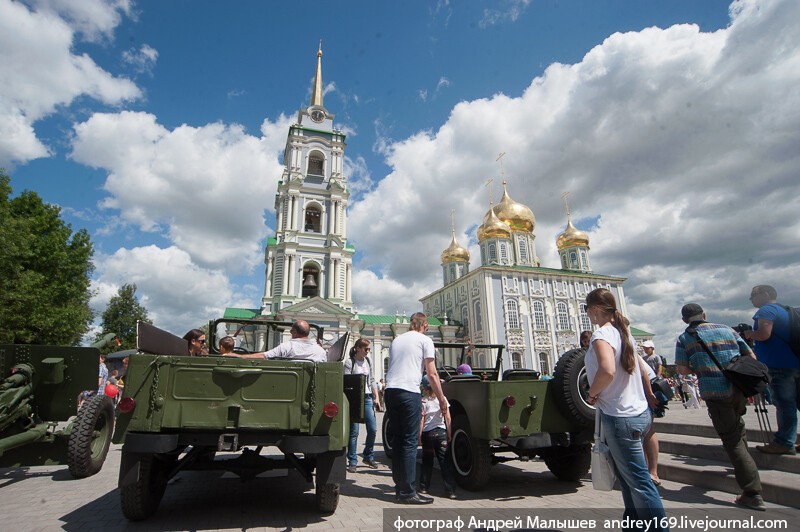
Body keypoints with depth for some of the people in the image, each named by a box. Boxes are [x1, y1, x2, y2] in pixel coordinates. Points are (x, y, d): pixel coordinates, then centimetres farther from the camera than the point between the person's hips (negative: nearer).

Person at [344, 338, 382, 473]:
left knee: (373, 429, 4)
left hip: (368, 398, 5)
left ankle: (368, 457, 22)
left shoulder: (368, 362, 13)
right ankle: (352, 462, 10)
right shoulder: (349, 362, -3)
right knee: (354, 431, -2)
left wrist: (376, 398, 10)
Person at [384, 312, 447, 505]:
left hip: (390, 391, 6)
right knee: (410, 443, -1)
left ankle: (399, 487, 22)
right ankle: (407, 492, 2)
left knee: (397, 440, 14)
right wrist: (441, 399, 9)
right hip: (409, 392, -6)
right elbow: (432, 374, -2)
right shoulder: (425, 340, 4)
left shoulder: (397, 340, 22)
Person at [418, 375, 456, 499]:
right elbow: (448, 418, -1)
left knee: (427, 461, 12)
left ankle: (423, 487, 20)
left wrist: (419, 436, -1)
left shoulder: (423, 401, -7)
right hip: (441, 432, 1)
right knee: (445, 462, 2)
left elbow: (421, 420, -8)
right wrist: (449, 434, 5)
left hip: (427, 433, -1)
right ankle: (450, 490, 0)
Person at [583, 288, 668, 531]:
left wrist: (592, 394, -18)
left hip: (619, 417, -9)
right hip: (639, 412, 9)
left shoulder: (601, 335, -19)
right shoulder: (623, 331, 8)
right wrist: (649, 395, 33)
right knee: (627, 477, 20)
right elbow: (640, 366, 20)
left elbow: (607, 370, -35)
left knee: (639, 482, 1)